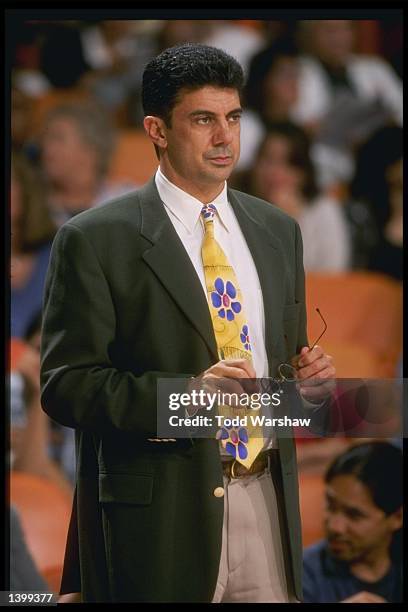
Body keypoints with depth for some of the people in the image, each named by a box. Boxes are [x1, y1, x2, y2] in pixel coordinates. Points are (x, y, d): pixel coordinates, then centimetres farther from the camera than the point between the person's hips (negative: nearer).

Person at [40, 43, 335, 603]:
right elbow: (65, 385, -9)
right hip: (160, 512, -5)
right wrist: (186, 393, -22)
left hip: (267, 499, 5)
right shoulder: (95, 240, -4)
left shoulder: (278, 231, 14)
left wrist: (310, 382, -1)